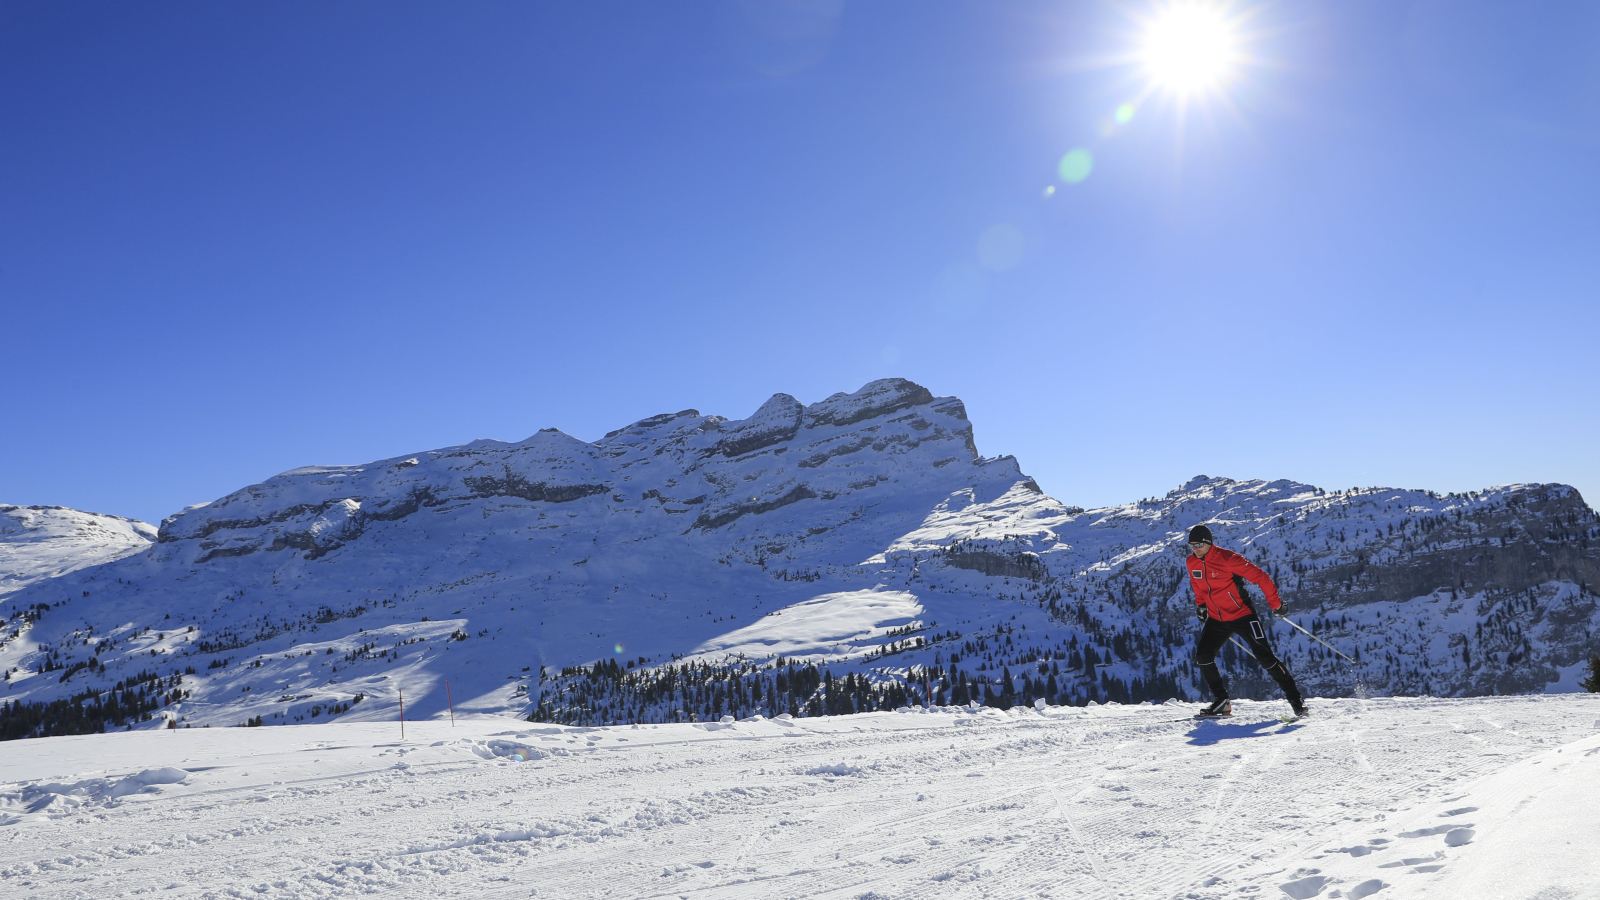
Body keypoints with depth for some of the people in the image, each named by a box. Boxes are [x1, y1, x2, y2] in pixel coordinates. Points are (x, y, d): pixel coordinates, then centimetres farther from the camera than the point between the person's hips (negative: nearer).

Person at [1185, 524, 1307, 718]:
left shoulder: (1227, 558, -21)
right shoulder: (1192, 563, -1)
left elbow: (1260, 577, -17)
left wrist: (1275, 603, -15)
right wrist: (1200, 605, 8)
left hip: (1242, 615, -6)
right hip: (1216, 620, 6)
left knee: (1264, 656, -9)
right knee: (1202, 656, -5)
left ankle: (1295, 698, 6)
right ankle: (1221, 701, 9)